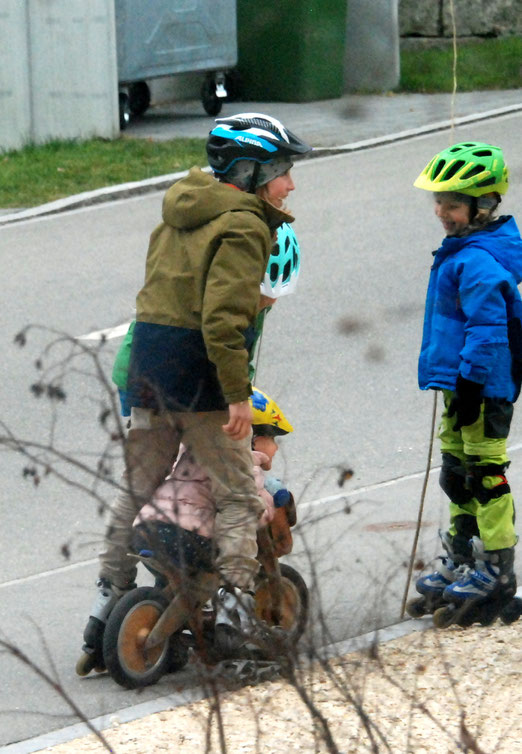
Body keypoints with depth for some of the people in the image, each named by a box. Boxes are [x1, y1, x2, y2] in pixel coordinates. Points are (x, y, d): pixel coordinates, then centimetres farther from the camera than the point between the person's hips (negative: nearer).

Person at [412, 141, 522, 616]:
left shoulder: (478, 262, -21)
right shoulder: (462, 251, 12)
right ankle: (463, 562, 26)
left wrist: (471, 384, -22)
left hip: (483, 387, -11)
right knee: (458, 474, 17)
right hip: (462, 384, 11)